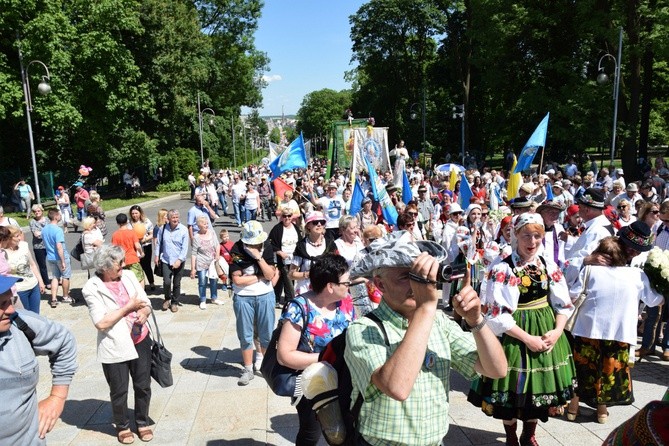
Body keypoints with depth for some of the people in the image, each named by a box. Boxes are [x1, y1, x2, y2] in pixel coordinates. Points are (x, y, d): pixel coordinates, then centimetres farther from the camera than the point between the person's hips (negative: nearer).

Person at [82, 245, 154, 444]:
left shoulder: (128, 276, 0)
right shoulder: (92, 289, -14)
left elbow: (146, 303, 5)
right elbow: (101, 323, -20)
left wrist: (144, 313, -18)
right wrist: (128, 307, -17)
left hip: (140, 341, 4)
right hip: (115, 347, -4)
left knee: (143, 386, 14)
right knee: (119, 391, 13)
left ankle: (142, 422, 36)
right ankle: (122, 426, 36)